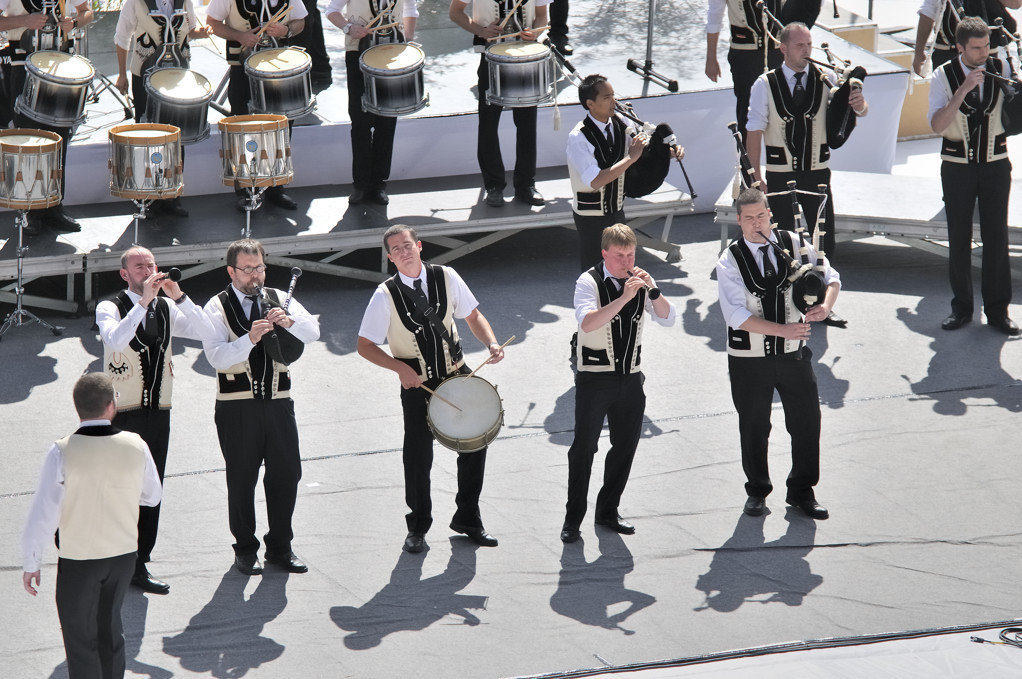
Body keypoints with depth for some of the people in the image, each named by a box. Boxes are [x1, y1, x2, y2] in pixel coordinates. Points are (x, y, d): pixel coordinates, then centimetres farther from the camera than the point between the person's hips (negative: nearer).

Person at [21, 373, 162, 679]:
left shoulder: (62, 453, -21)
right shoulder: (136, 447, -12)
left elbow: (44, 514, -18)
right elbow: (153, 496, 5)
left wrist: (31, 563, -7)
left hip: (77, 562, -3)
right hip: (123, 555, 3)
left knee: (80, 640, 12)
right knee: (110, 629, 25)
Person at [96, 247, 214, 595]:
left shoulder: (166, 309, 7)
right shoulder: (110, 308, -7)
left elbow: (205, 332, -5)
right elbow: (116, 339, -28)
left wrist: (179, 297, -14)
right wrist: (144, 302, -30)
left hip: (158, 412, 5)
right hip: (123, 413, -5)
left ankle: (139, 565, 16)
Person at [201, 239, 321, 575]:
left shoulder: (279, 299, 9)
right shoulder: (217, 308, -3)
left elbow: (313, 331, -4)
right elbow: (217, 357, -16)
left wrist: (289, 322, -24)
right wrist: (250, 338, -31)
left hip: (278, 402, 3)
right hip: (237, 408, -3)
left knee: (287, 474, 5)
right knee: (242, 480, 4)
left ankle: (280, 547, 19)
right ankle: (245, 550, 16)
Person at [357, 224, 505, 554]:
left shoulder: (446, 277, -6)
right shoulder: (386, 295, -13)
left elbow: (473, 316, 6)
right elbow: (365, 346, -8)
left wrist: (491, 343, -13)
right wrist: (401, 368, -21)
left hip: (457, 374, 3)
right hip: (417, 384, -3)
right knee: (418, 456, 4)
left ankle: (467, 518, 27)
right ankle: (418, 527, 24)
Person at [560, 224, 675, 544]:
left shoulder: (639, 280, 5)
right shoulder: (589, 282, -11)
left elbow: (667, 319, -3)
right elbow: (587, 323, -27)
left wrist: (652, 289, -18)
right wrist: (624, 297, -34)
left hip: (630, 379, 5)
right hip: (595, 379, -5)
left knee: (625, 446, 11)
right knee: (583, 448, -3)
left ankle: (608, 511, 25)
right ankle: (573, 518, 4)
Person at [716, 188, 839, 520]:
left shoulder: (794, 244, -3)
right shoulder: (730, 261, -12)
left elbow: (830, 276, 3)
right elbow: (736, 314, -19)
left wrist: (825, 305, -19)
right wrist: (783, 330, -26)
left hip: (794, 354, 2)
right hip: (749, 358, -2)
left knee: (807, 421, 6)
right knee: (754, 427, 12)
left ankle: (802, 491, 23)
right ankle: (757, 491, 31)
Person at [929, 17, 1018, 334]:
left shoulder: (1001, 69, -4)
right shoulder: (944, 76, -9)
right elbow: (937, 124, -19)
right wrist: (963, 90, -29)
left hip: (996, 163, 1)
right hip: (957, 165, -1)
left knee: (997, 237, 1)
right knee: (959, 238, 6)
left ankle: (997, 309, 9)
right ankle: (961, 307, 17)